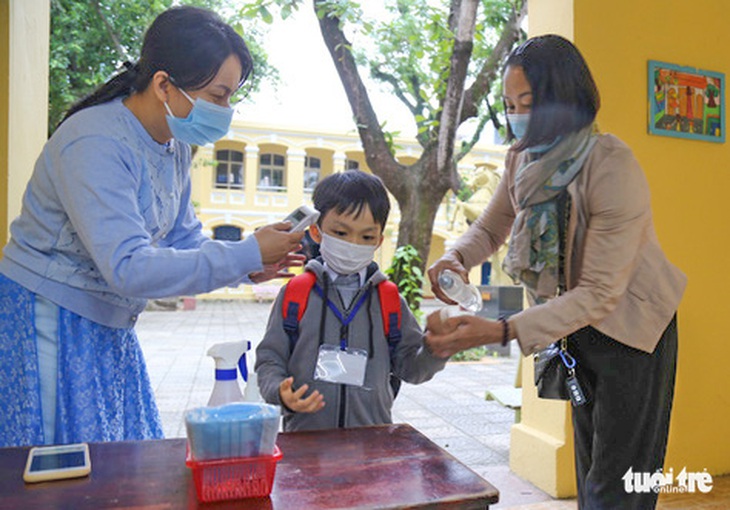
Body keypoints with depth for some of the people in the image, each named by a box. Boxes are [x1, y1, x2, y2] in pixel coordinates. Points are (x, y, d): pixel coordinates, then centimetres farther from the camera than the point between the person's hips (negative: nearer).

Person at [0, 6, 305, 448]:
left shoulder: (176, 146, 2)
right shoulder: (95, 145, -24)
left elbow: (183, 238, 7)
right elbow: (128, 268, -31)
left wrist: (248, 269, -10)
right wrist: (245, 254, -30)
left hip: (110, 327, 8)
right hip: (47, 323, -8)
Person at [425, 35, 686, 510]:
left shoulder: (612, 166, -28)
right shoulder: (524, 158, -7)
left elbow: (601, 293, -29)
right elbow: (490, 228, 5)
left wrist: (501, 331, -38)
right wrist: (455, 257, -19)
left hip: (630, 329, -6)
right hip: (579, 327, 7)